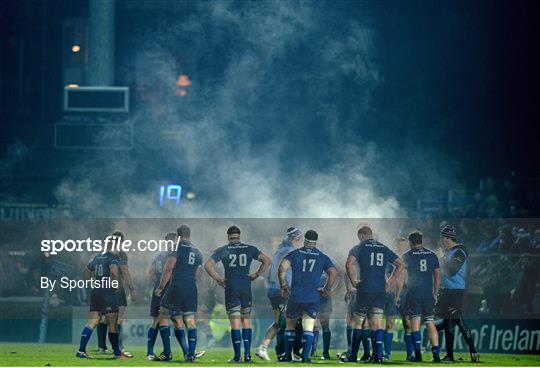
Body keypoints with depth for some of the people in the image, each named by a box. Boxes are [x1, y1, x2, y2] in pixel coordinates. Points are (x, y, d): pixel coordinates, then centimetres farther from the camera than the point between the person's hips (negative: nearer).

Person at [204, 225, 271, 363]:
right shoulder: (249, 249, 6)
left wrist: (218, 279, 3)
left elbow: (208, 265, -6)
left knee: (235, 323, -2)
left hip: (231, 288, -2)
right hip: (246, 288, 2)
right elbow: (267, 261, 5)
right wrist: (256, 275, 8)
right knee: (246, 321, 11)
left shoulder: (223, 250, 1)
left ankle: (237, 356, -4)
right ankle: (247, 355, 6)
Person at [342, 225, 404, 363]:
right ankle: (378, 356, -7)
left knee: (358, 322, 6)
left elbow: (349, 264, -17)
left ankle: (353, 356, 9)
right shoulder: (384, 248, 13)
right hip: (381, 290, 3)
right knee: (377, 323, 3)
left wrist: (353, 281, -6)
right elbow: (400, 265, 12)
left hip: (365, 289, -3)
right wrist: (390, 282, 12)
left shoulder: (359, 248, 0)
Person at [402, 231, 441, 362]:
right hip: (428, 294, 3)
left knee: (415, 320, -1)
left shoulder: (407, 256, 0)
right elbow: (438, 276, 12)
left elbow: (403, 276, -3)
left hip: (414, 292, -3)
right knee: (430, 323, 6)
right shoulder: (432, 255, 10)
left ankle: (418, 353, -10)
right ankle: (436, 354, 0)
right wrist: (435, 293, 19)